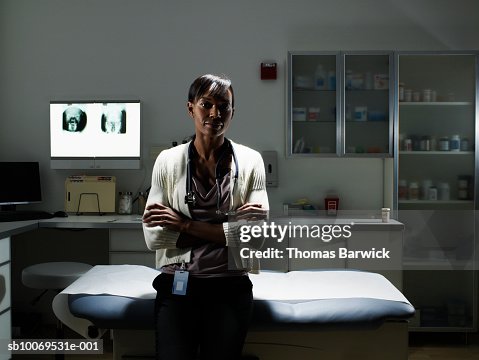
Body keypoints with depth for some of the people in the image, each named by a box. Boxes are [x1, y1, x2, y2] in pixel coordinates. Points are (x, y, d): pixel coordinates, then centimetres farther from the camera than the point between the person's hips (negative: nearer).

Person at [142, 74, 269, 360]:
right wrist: (226, 229, -15)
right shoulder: (168, 160, -2)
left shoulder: (250, 161, -3)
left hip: (230, 289, 0)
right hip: (177, 286, 0)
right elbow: (153, 235, -8)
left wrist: (185, 224, -14)